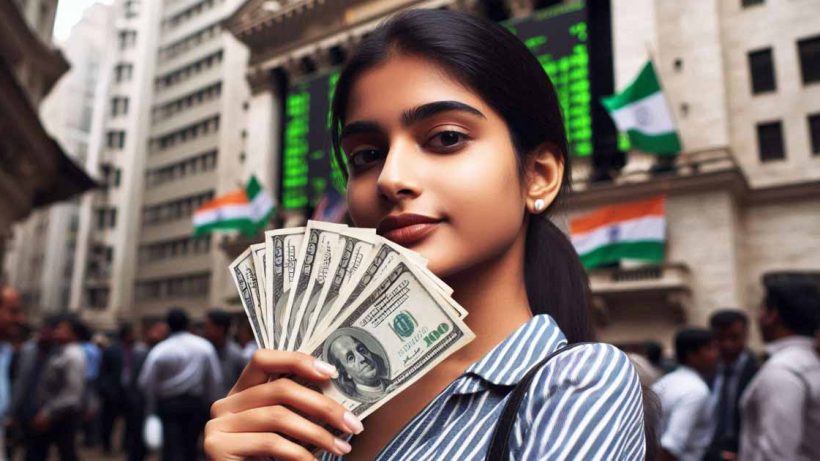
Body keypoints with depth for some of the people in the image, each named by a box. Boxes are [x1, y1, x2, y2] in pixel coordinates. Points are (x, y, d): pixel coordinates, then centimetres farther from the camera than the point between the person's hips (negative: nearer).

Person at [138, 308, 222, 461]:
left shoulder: (159, 351, -9)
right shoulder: (204, 346, -6)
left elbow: (146, 382, -6)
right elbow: (215, 379, -4)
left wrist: (153, 405, 9)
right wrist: (212, 406, 7)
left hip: (169, 404, -2)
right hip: (196, 404, 2)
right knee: (190, 447, 16)